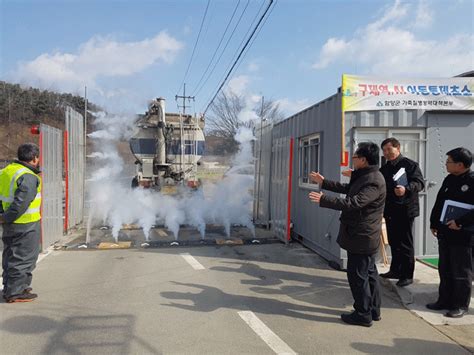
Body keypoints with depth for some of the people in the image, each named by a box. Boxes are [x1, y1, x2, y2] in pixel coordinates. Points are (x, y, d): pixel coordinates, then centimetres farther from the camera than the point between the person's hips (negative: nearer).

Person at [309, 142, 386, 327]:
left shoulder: (373, 181, -23)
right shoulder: (364, 176, 10)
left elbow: (354, 202, -32)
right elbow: (346, 188, 24)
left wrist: (323, 199, -32)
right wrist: (324, 182, 24)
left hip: (361, 237, -11)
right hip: (363, 236, 11)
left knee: (357, 275, 0)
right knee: (369, 273, 18)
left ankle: (363, 315, 13)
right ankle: (373, 310, 30)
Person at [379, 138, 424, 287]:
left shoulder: (410, 164, -6)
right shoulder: (384, 169, 14)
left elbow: (419, 182, -18)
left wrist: (406, 189, -36)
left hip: (405, 210, -7)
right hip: (390, 210, 7)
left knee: (405, 244, 0)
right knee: (393, 242, 15)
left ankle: (407, 275, 10)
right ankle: (395, 270, 28)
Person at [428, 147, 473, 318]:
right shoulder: (449, 180, 10)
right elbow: (439, 203, 15)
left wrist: (460, 222, -23)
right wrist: (434, 223, 14)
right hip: (445, 233, 8)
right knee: (445, 270, 16)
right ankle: (445, 301, 28)